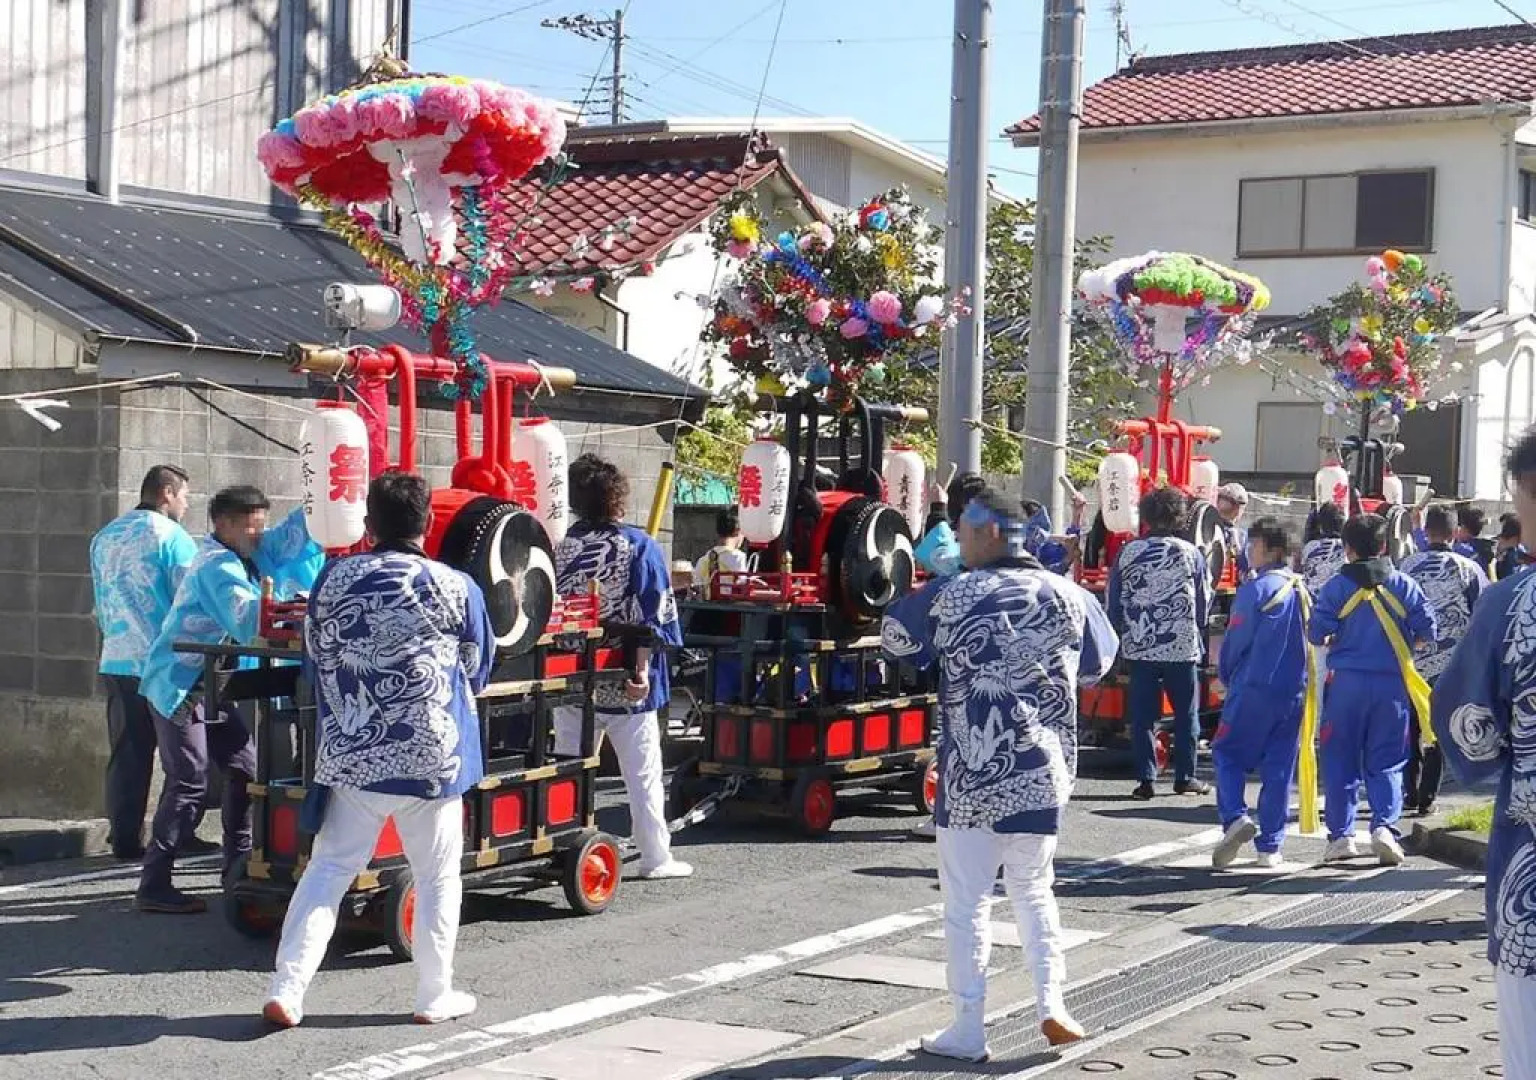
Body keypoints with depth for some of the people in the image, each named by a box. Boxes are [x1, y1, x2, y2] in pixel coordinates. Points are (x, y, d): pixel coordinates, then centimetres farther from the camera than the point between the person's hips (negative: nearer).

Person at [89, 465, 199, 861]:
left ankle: (125, 840, 7)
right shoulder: (171, 536, -9)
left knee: (127, 756, 8)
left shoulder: (105, 537, 12)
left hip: (117, 662, 6)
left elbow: (101, 604, 18)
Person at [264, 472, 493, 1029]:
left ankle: (286, 991, 4)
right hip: (432, 757, -2)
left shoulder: (333, 578, -1)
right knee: (437, 879, 11)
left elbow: (314, 659, 11)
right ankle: (435, 997, 17)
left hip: (350, 754, 2)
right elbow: (477, 671, 7)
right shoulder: (456, 588, -7)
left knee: (327, 871, 9)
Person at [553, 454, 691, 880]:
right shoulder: (638, 546, -9)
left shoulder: (561, 548, -1)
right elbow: (652, 613, -14)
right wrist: (643, 666, -12)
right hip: (624, 684, -3)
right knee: (642, 773, 7)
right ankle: (656, 857, 11)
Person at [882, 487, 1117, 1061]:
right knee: (1034, 889, 19)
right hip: (1044, 771, 3)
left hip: (971, 771, -3)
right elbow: (1098, 664, 15)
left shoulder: (951, 595, -8)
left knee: (966, 901, 5)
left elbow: (895, 639, 7)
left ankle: (968, 1029, 6)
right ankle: (1051, 1003, 8)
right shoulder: (1066, 595, 2)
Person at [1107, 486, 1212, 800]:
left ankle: (1146, 779, 2)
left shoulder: (1127, 553, -1)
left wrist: (1124, 633, 19)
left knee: (1142, 715, 4)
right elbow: (1204, 601, 6)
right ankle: (1185, 777, 14)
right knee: (1186, 713, 11)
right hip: (1182, 648, -1)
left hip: (1138, 648, 1)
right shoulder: (1190, 553, -3)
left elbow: (1112, 601, 5)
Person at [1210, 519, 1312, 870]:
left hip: (1255, 687, -6)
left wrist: (1227, 676, 9)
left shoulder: (1255, 589, -11)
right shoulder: (1302, 590, 9)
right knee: (1279, 767, 8)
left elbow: (1236, 640, -7)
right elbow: (1312, 637, 15)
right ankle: (1270, 846, 8)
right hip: (1294, 691, 6)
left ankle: (1236, 817, -17)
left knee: (1228, 754, 5)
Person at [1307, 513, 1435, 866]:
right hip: (1392, 682, 1)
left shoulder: (1337, 586, -4)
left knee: (1340, 760, 8)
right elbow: (1427, 631, 0)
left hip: (1346, 681, -1)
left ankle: (1341, 834, 7)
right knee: (1386, 762, 8)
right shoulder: (1404, 585, 0)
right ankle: (1384, 826, -9)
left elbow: (1316, 633, -7)